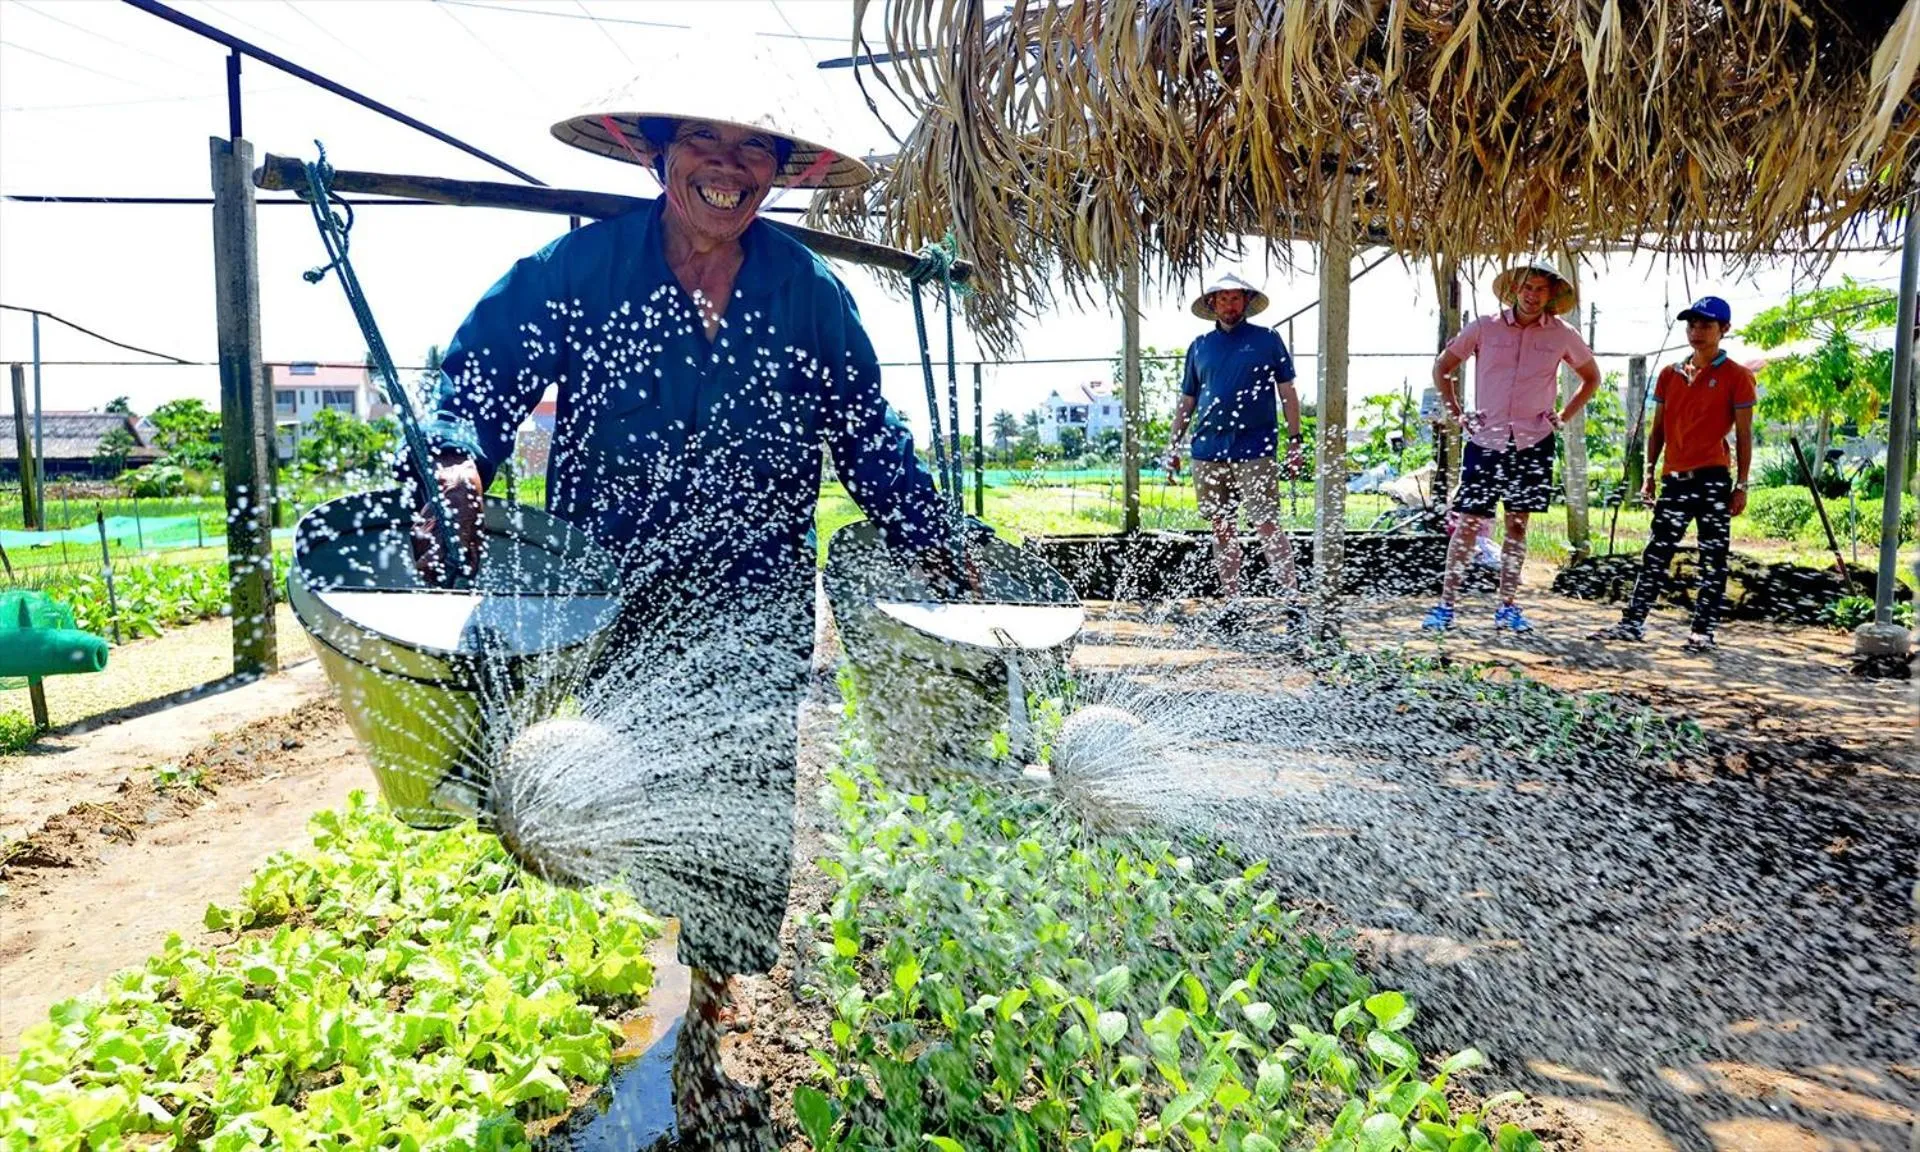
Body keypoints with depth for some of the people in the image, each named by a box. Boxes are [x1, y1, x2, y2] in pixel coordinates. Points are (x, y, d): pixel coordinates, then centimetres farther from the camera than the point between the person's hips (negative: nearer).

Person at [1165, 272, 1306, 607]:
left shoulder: (1267, 340, 5)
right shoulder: (1199, 346, 13)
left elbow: (1288, 393, 5)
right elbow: (1187, 402, 17)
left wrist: (1294, 442, -2)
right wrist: (1173, 447, 11)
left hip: (1254, 452, -4)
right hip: (1208, 452, 4)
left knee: (1267, 525, -9)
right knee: (1222, 529, 8)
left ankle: (1292, 596, -5)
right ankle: (1231, 601, 17)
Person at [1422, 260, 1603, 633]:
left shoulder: (1562, 335, 5)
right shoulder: (1485, 328, 1)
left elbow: (1591, 378, 21)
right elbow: (1442, 368, 11)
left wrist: (1563, 417, 10)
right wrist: (1456, 414, 5)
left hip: (1532, 444, 1)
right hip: (1485, 440, -1)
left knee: (1517, 524, 6)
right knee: (1468, 522, -3)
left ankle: (1508, 607, 14)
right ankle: (1445, 605, 1)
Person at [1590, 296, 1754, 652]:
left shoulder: (1736, 376, 0)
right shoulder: (1670, 374, 12)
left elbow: (1744, 435, -2)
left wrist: (1741, 485, -6)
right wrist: (1649, 473, 9)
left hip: (1714, 478, -4)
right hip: (1674, 478, 4)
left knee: (1713, 558, 2)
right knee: (1656, 553, 6)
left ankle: (1703, 631, 7)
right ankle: (1633, 622, 9)